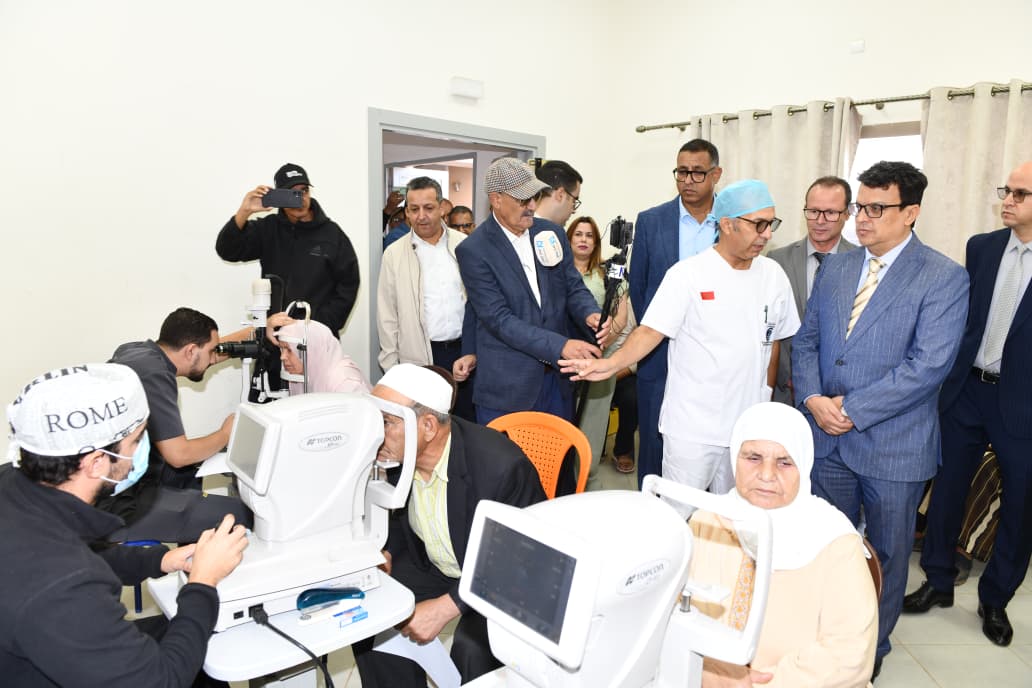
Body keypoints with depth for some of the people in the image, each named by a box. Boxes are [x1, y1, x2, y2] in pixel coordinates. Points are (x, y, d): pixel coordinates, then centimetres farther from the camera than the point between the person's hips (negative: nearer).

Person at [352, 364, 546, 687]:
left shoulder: (502, 465, -33)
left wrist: (445, 607, -29)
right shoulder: (396, 454, -13)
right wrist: (386, 554, -10)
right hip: (434, 566, 6)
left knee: (472, 649, -29)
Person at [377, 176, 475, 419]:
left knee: (468, 423, 12)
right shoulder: (394, 254, -1)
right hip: (420, 357, -1)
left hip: (466, 348, 2)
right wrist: (391, 367, 1)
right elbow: (387, 316, 2)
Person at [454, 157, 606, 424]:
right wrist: (560, 345, -25)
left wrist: (590, 314, -16)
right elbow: (499, 319, -18)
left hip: (557, 377, 5)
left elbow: (573, 287, 8)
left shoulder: (552, 233, 5)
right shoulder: (473, 250, -13)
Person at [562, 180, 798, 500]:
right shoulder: (687, 274, -9)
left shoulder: (773, 274, 6)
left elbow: (772, 340, 14)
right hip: (693, 427, -4)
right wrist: (611, 364, -29)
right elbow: (651, 330, -14)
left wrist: (766, 398, 12)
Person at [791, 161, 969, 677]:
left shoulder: (944, 278, -10)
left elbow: (929, 364, -18)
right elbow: (806, 340, 7)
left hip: (893, 446, -4)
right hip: (827, 438, 4)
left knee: (887, 554, 14)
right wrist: (813, 398, -10)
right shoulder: (834, 268, 7)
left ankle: (872, 649, 37)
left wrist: (852, 409, -18)